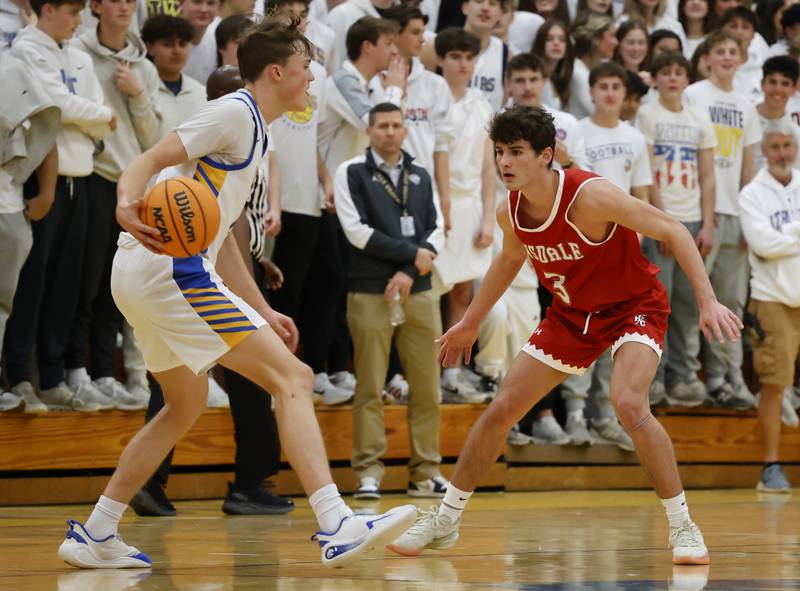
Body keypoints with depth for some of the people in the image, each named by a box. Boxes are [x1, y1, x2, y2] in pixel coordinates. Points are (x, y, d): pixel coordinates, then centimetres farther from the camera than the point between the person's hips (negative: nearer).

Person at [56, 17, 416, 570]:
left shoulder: (253, 131, 24)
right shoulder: (235, 112, -6)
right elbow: (151, 159, -18)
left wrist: (263, 311, 28)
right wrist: (127, 205, -38)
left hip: (144, 275, 11)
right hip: (170, 268, -11)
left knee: (186, 404, 25)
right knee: (292, 378, -14)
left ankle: (94, 535, 26)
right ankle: (336, 526, -24)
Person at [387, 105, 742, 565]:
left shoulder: (590, 196, -30)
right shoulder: (511, 213, -11)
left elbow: (673, 231, -24)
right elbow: (510, 259, 14)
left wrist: (708, 301, -32)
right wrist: (471, 322, 22)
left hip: (635, 307, -6)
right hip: (572, 315, 6)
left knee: (629, 404, -31)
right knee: (501, 411, 3)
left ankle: (683, 526, -17)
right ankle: (445, 520, 20)